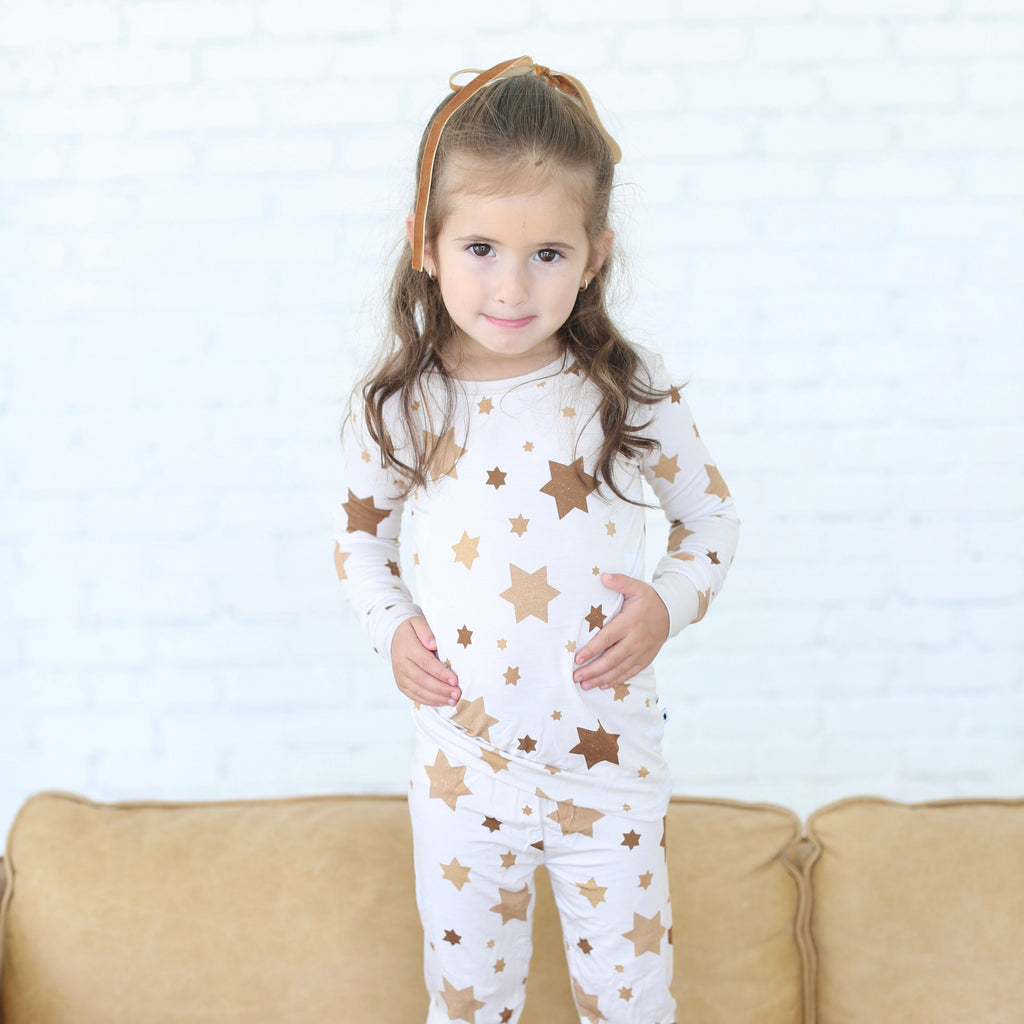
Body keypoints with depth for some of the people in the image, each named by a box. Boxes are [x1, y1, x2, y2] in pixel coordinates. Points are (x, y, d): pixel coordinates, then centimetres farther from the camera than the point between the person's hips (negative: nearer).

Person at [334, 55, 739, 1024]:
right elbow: (358, 533, 10)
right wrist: (391, 625, -6)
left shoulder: (630, 394, -10)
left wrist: (671, 601, -13)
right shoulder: (397, 407, -7)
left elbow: (712, 518, 4)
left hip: (608, 763, -1)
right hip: (461, 766, 1)